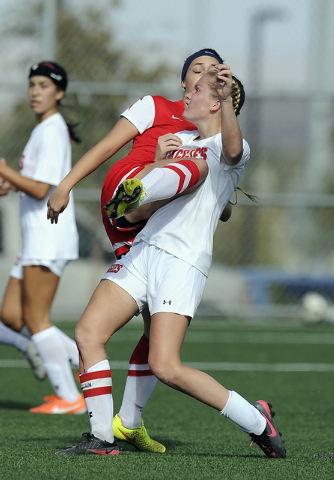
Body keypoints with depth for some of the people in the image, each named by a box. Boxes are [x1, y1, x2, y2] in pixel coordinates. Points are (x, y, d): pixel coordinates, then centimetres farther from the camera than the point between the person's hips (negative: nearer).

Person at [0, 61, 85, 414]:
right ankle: (86, 363, 11)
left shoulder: (52, 133, -13)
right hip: (36, 239, 10)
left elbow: (41, 190, -20)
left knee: (36, 319, -7)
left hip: (49, 237, -10)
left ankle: (69, 397, -3)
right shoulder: (44, 130, 17)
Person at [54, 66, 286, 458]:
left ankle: (256, 421, -2)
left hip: (183, 261, -8)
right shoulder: (178, 139, 22)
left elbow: (232, 150, -28)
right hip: (143, 249, 8)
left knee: (165, 367, -17)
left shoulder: (229, 149, -2)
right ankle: (102, 438, 2)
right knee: (87, 333, -6)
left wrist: (227, 100, -44)